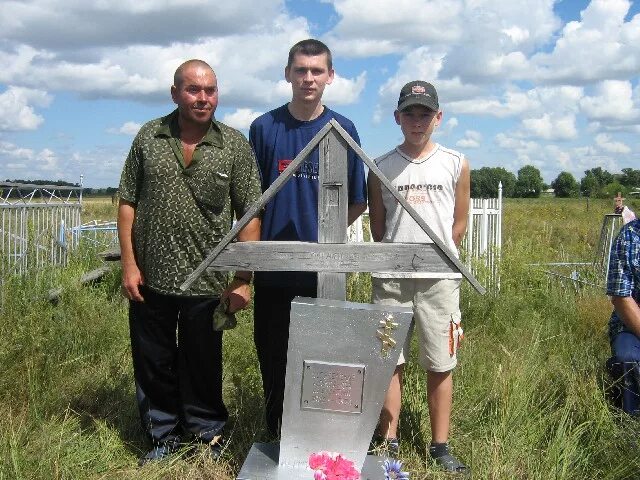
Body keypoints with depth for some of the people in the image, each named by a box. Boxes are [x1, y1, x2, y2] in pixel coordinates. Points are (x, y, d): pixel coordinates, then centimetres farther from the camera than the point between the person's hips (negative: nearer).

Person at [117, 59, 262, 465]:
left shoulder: (235, 144, -2)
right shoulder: (149, 137, 3)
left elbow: (250, 214, -3)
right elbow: (128, 203, 5)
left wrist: (243, 279, -8)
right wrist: (129, 264, -2)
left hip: (207, 283, -2)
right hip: (150, 279, 2)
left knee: (203, 367, 11)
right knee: (153, 364, 13)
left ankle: (207, 437, 31)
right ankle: (164, 438, 32)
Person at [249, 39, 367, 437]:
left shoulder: (342, 129, 2)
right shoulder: (264, 127, 3)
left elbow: (358, 202, 6)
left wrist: (325, 229, -4)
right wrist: (254, 244, -1)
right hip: (273, 266, 1)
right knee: (273, 355, 10)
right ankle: (277, 436, 27)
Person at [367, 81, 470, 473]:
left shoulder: (457, 164, 5)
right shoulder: (381, 168, 6)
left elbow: (459, 224, 8)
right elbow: (377, 226, 10)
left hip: (440, 278, 0)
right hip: (390, 278, 1)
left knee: (441, 365, 5)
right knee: (389, 361, 6)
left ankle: (441, 447, 17)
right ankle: (389, 442, 17)